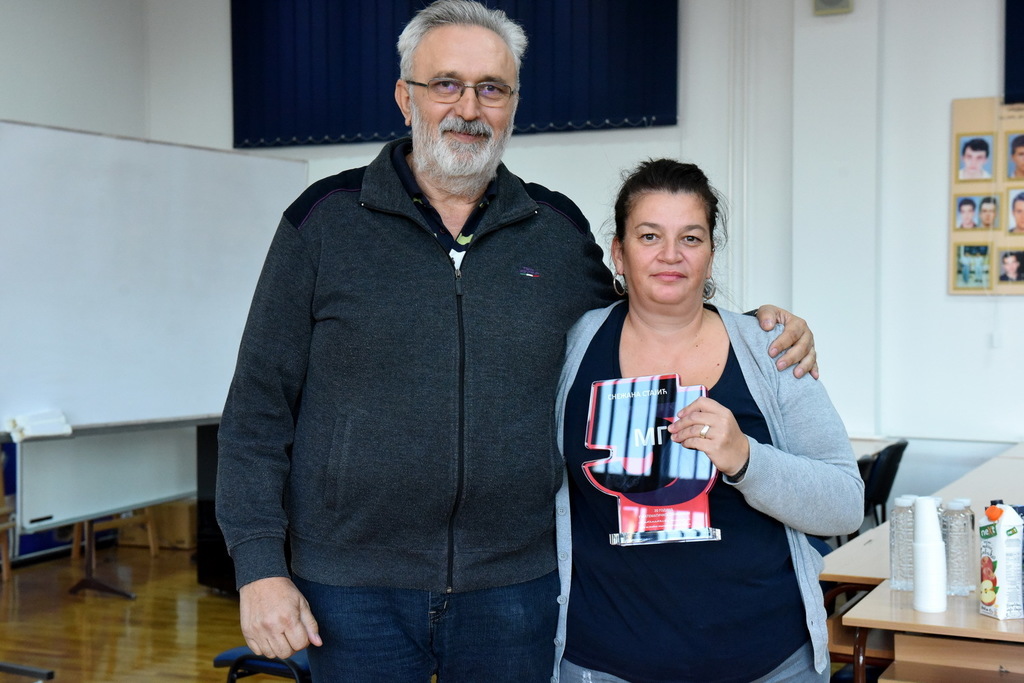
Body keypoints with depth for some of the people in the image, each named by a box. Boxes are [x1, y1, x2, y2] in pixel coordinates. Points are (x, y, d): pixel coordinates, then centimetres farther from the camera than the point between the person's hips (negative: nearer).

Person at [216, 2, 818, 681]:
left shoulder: (558, 229, 6)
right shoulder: (325, 220, -1)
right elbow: (259, 407, -1)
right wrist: (259, 565, -7)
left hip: (516, 584, 2)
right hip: (354, 589, -1)